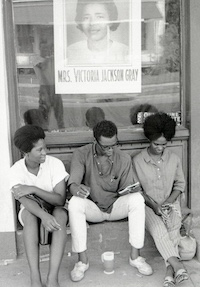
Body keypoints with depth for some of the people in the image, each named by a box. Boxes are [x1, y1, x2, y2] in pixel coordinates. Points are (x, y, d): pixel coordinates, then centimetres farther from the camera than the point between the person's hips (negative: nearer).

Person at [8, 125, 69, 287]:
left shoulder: (55, 164, -18)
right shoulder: (16, 170, -16)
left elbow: (60, 199, -22)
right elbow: (24, 200, -30)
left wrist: (34, 189, -35)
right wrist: (44, 215, -50)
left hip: (55, 208, 0)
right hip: (32, 210, 1)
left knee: (60, 213, -35)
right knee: (29, 214, -35)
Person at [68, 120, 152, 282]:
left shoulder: (124, 159, -6)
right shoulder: (81, 155, -11)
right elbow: (72, 184, -21)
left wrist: (132, 190, -28)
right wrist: (77, 189, -46)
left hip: (116, 207, 1)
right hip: (92, 208, -1)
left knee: (137, 198, -28)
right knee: (75, 202, -33)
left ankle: (135, 256, -19)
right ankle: (82, 260, -22)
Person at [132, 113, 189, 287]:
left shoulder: (174, 159, 1)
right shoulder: (138, 160, -6)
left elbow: (180, 184, 8)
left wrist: (167, 202, -8)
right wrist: (154, 205, -13)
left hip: (170, 203, 2)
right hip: (148, 205, -2)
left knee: (173, 229, -29)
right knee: (158, 230, -32)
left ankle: (170, 270, -33)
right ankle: (178, 266, -36)